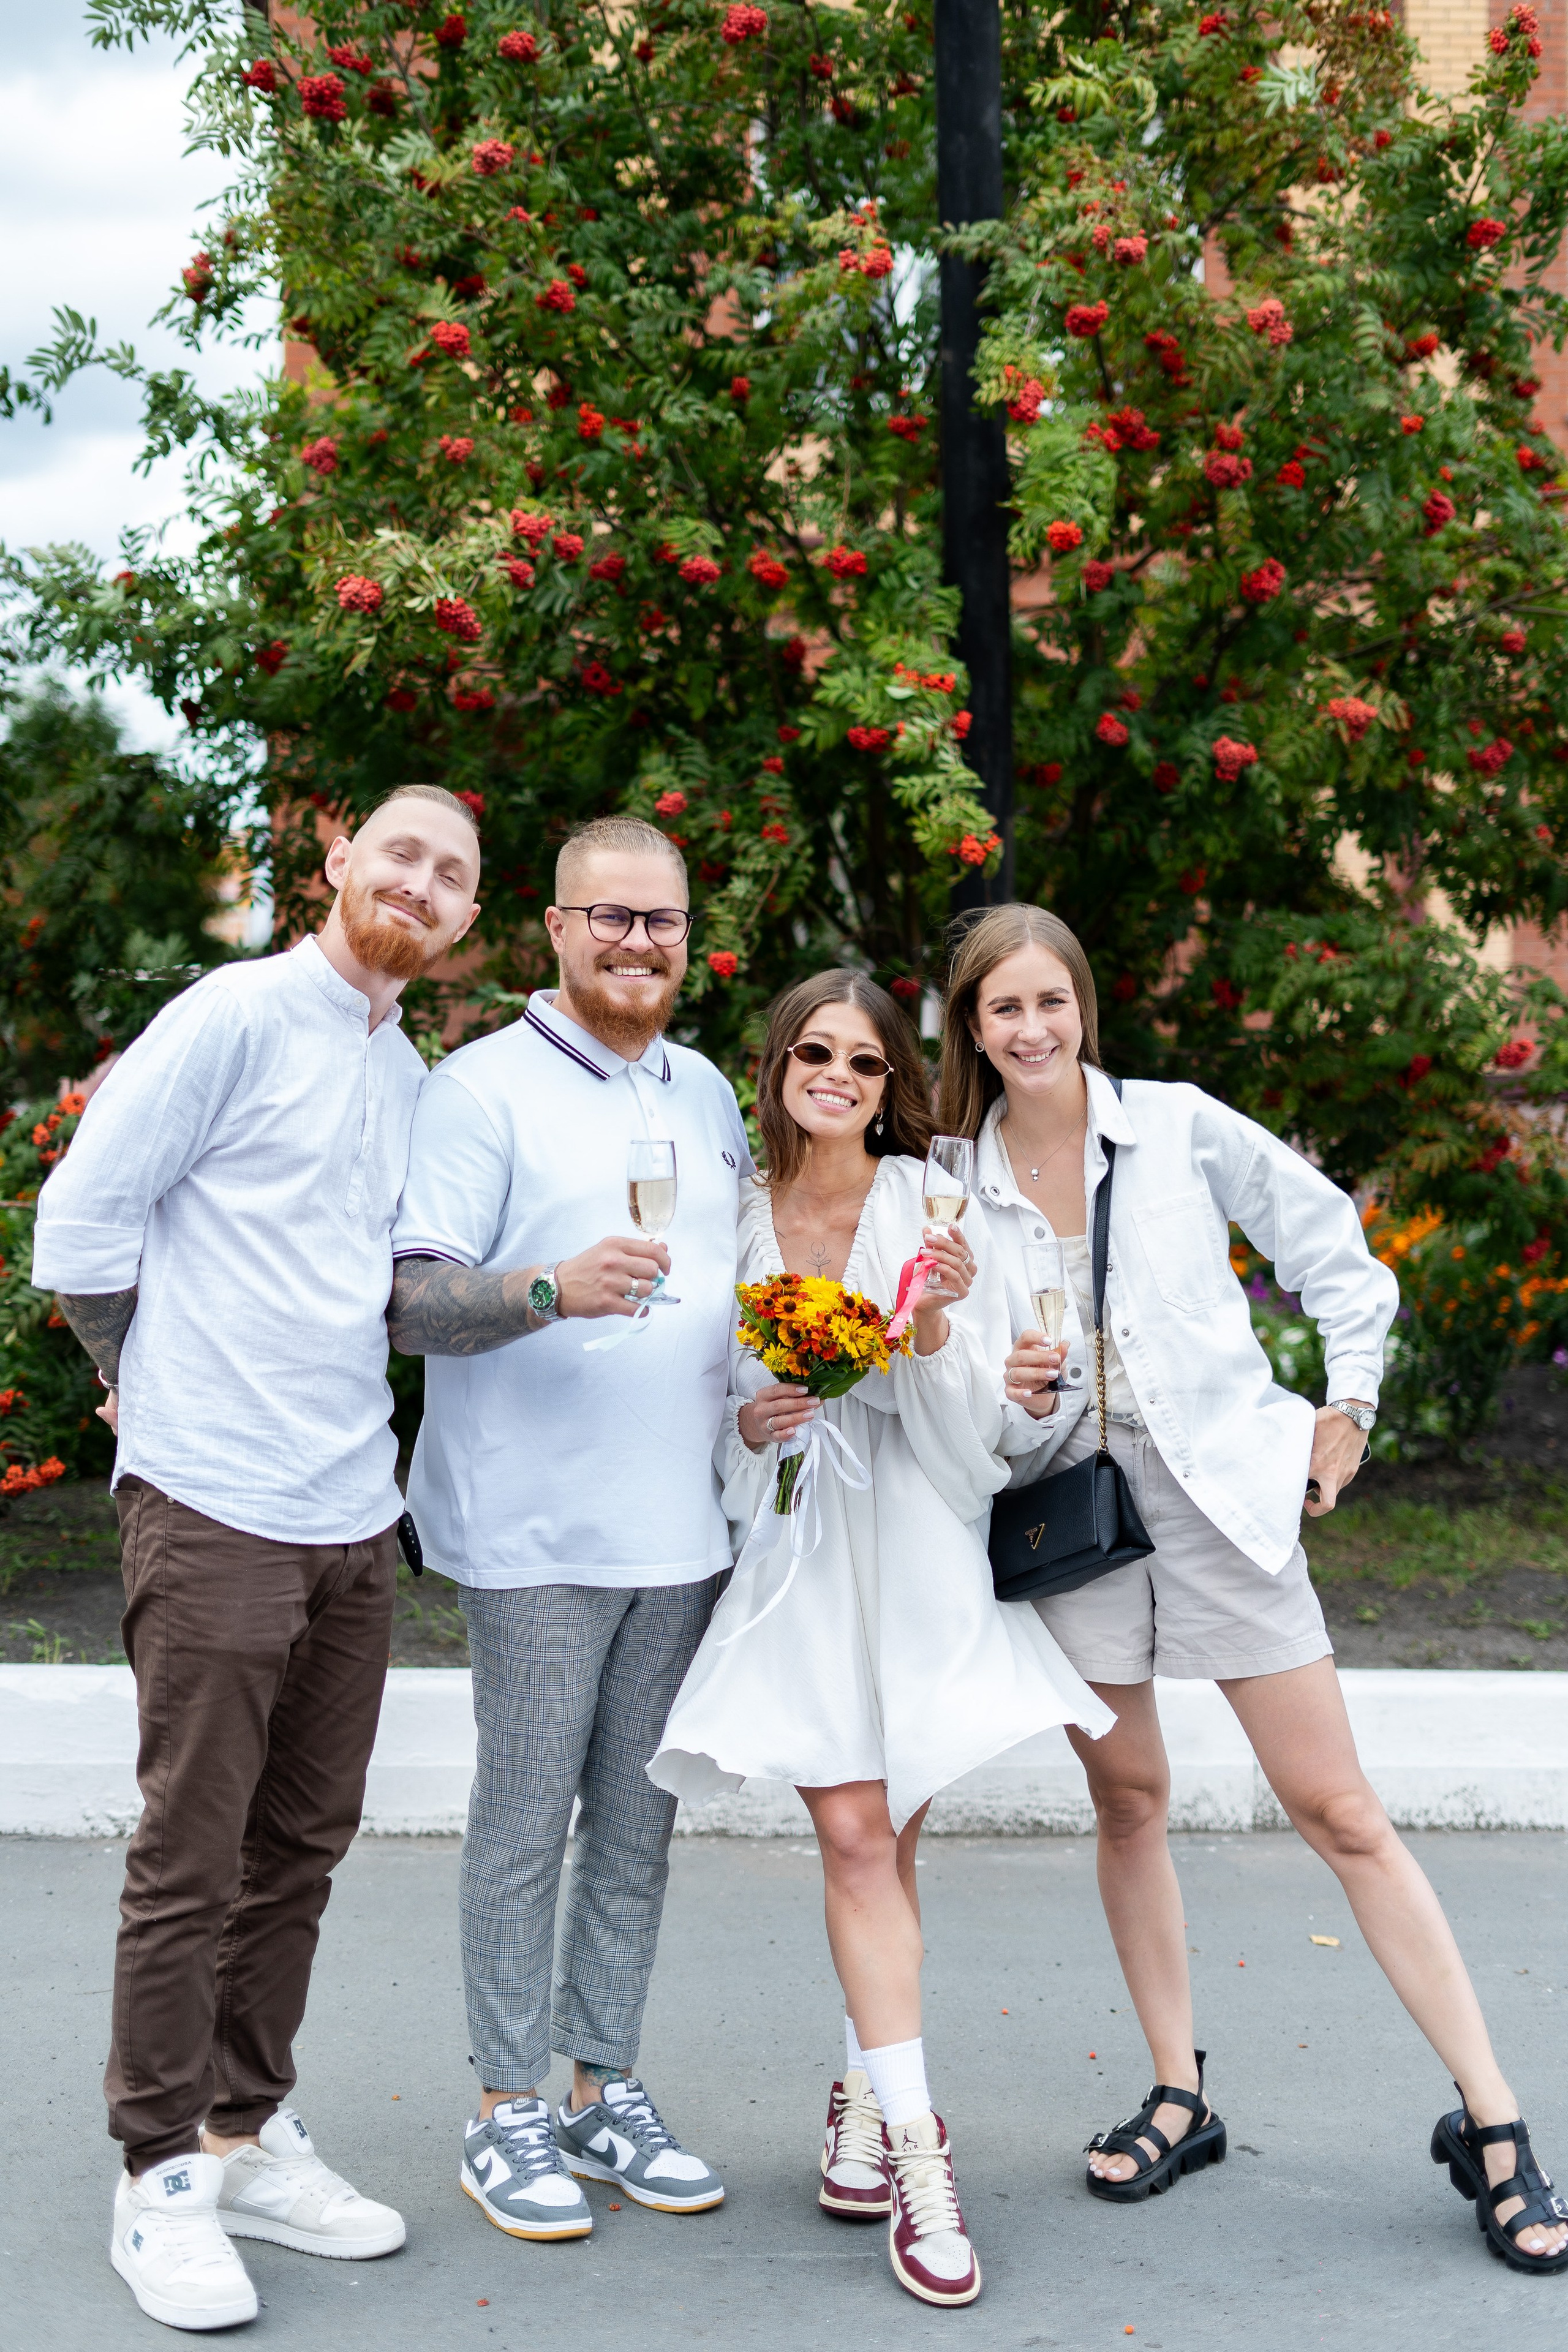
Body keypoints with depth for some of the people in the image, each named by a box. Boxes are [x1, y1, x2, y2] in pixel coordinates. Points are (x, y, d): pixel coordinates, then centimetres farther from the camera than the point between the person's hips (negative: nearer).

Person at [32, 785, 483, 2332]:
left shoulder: (412, 1077, 16)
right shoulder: (237, 1017, -6)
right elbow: (80, 1220, -6)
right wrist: (166, 1384, 4)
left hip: (353, 1512, 7)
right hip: (216, 1508, -7)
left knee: (300, 1850, 13)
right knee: (190, 1858, -1)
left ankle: (249, 2136, 26)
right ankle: (163, 2177, 11)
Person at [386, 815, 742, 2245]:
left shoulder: (707, 1092, 15)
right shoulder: (486, 1087, -5)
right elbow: (409, 1303, -11)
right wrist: (552, 1289, -27)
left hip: (683, 1525, 6)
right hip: (536, 1530, -6)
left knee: (639, 1823, 10)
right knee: (526, 1821, 0)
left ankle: (606, 2089, 21)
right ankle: (507, 2111, 11)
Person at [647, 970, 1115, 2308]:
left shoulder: (925, 1205, 0)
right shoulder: (736, 1217, 6)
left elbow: (969, 1422, -2)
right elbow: (706, 1403, 13)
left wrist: (938, 1328, -21)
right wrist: (748, 1425, -7)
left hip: (916, 1550, 0)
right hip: (791, 1551, 1)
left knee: (885, 1836, 4)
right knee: (855, 1835, -8)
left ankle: (868, 2094, 23)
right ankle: (914, 2148, -7)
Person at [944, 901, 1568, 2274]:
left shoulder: (1180, 1127, -3)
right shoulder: (955, 1185, 3)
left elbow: (1335, 1249, 5)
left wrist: (1346, 1411, 3)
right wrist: (1000, 1388, -10)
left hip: (1217, 1485, -2)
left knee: (1339, 1809, -2)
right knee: (1128, 1801, 9)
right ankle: (1180, 2098, 24)